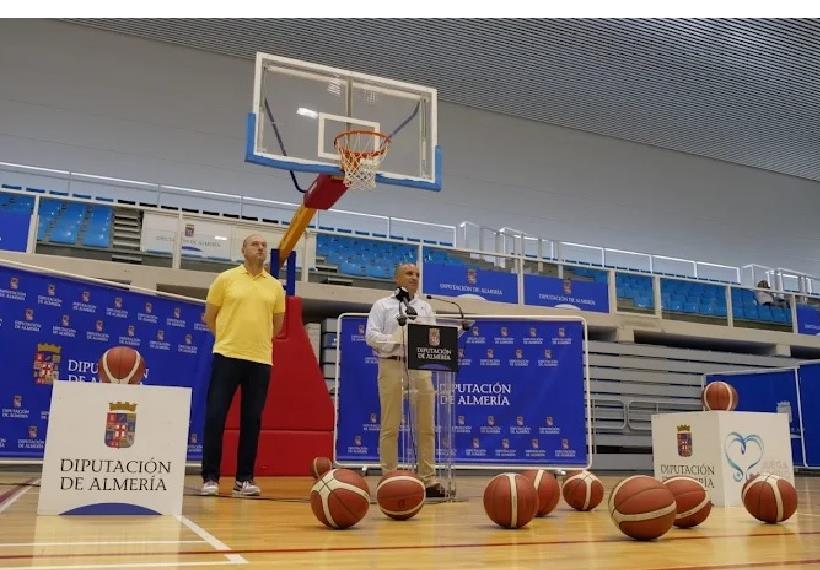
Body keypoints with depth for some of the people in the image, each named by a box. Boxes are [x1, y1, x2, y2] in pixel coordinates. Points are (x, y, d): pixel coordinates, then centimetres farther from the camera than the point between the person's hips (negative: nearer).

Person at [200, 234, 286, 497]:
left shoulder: (275, 286, 9)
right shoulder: (225, 279, 2)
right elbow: (209, 316, 8)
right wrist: (229, 338, 11)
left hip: (261, 360, 3)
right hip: (228, 356, -2)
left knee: (252, 420, 5)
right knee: (215, 417, -3)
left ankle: (244, 479, 13)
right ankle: (210, 478, 6)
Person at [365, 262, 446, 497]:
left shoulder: (425, 307, 19)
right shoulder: (382, 305, 7)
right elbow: (371, 336, -4)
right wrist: (398, 339, -14)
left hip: (420, 366, 4)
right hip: (392, 365, -4)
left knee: (426, 427, 4)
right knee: (390, 426, 0)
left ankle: (428, 479, 9)